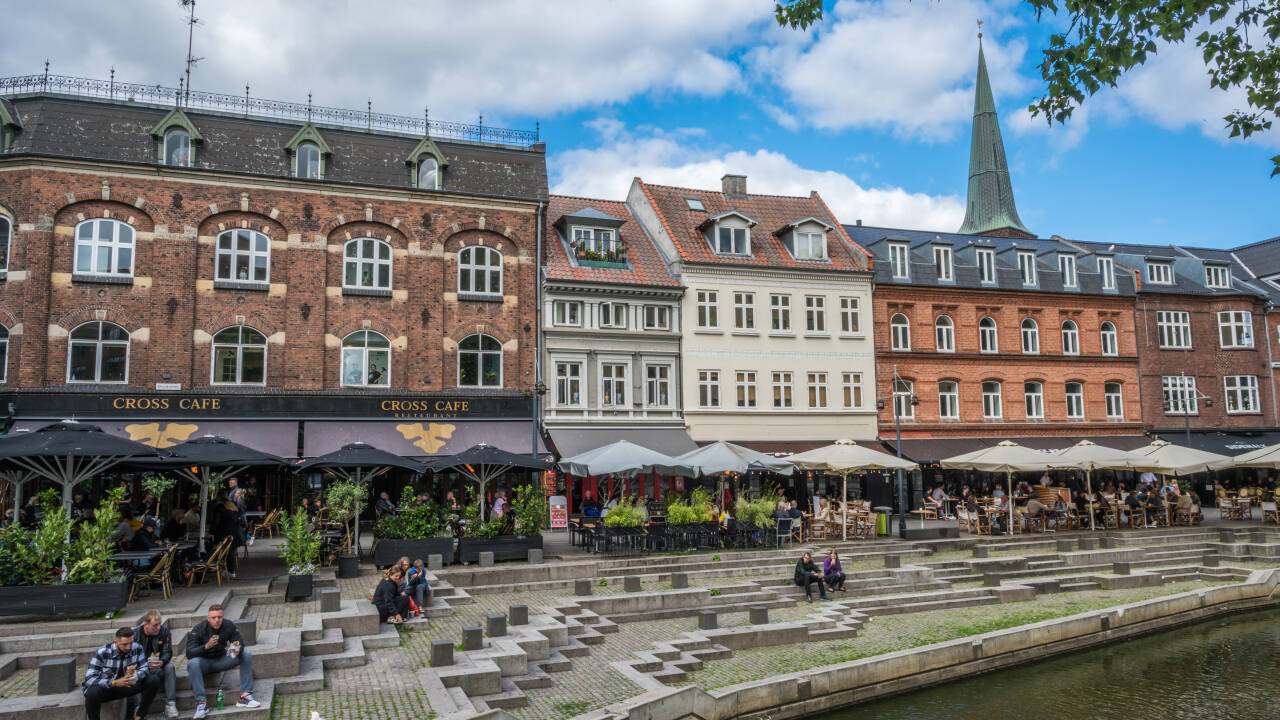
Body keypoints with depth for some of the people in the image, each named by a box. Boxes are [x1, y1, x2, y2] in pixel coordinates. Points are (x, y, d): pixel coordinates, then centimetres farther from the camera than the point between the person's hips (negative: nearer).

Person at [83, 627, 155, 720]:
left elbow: (143, 669, -9)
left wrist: (135, 677, -33)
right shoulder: (101, 653, -21)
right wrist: (114, 683, -38)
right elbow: (90, 679, -26)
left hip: (125, 686, 3)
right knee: (92, 693, -37)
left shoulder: (137, 648, -12)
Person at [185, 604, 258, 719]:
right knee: (193, 663, -36)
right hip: (204, 663, -3)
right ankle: (201, 703, -33)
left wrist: (237, 649, -36)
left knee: (246, 655, -18)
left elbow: (241, 644, -11)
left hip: (221, 660, 3)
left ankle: (245, 696, -21)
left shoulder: (229, 626, -11)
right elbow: (189, 653, -27)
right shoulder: (198, 630, -19)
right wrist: (206, 646, -44)